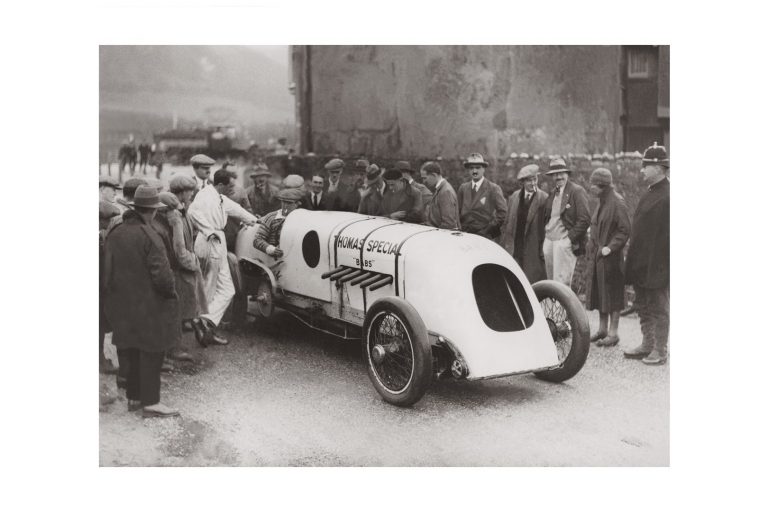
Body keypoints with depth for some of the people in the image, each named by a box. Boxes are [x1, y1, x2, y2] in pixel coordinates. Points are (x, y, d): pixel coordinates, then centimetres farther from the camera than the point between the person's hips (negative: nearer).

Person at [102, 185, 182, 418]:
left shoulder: (114, 234, 2)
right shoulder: (149, 236, -19)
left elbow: (107, 269, 7)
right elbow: (161, 273, -21)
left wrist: (113, 293, 16)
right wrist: (171, 294, -5)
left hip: (121, 303, 7)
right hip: (148, 305, -6)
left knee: (128, 351, 16)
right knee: (150, 353, 3)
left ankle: (133, 397, 26)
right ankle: (150, 402, 8)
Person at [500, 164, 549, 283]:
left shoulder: (544, 199, -5)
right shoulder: (514, 197, 10)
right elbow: (507, 223, 14)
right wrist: (504, 245, 10)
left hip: (534, 251, -4)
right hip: (514, 250, 4)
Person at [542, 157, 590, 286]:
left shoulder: (577, 191, -6)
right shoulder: (552, 193, 17)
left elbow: (584, 220, -11)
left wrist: (570, 238, -14)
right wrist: (545, 237, 11)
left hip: (564, 243, -7)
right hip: (549, 241, 7)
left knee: (561, 283, -10)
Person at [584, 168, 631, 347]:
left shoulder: (617, 203, -15)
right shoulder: (602, 203, 11)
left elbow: (625, 230, -18)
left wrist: (610, 247, -23)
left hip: (610, 257, -9)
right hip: (597, 256, 9)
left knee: (612, 294, -1)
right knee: (599, 292, 13)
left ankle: (613, 333, 7)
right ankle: (603, 329, 23)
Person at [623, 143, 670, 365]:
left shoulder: (666, 196, -17)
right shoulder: (649, 193, 13)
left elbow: (666, 234, -21)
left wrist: (660, 265, -22)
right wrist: (631, 256, 15)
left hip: (657, 265, -9)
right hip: (640, 264, 9)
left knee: (659, 309, 2)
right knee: (643, 306, 16)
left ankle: (660, 351, 11)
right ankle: (647, 345, 28)